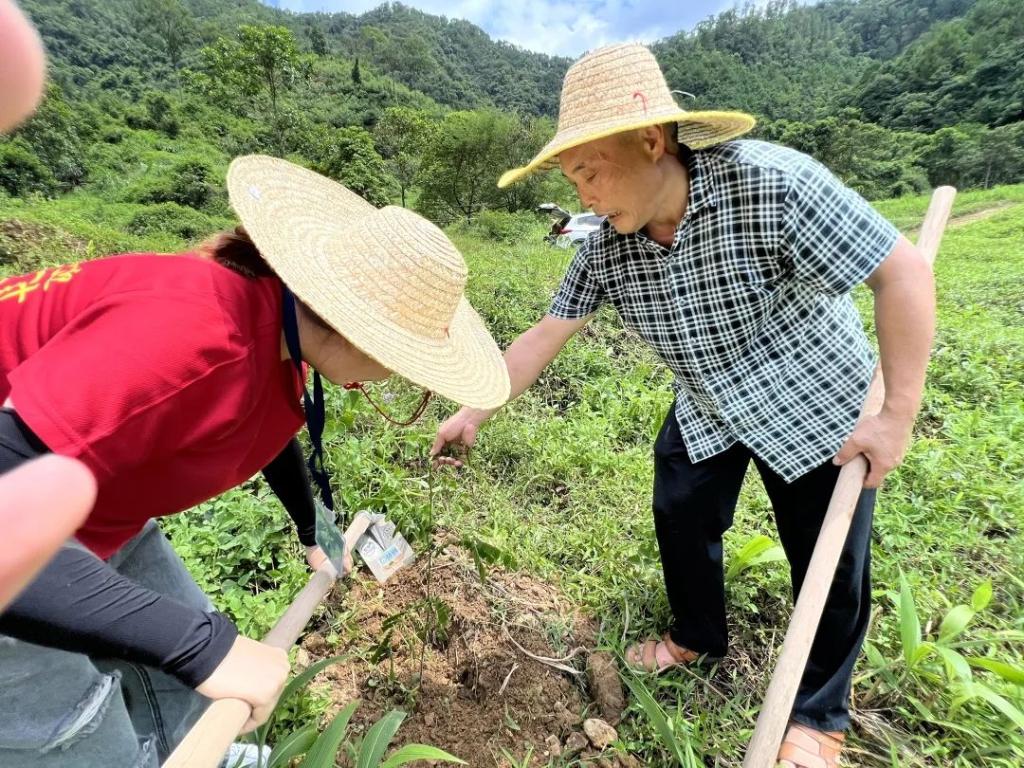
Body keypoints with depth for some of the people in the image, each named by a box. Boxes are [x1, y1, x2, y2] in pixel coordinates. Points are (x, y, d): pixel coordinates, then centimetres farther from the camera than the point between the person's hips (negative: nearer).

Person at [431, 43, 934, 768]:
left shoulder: (773, 182, -31)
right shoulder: (607, 250, -15)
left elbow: (904, 271, -24)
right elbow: (545, 335, -8)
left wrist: (898, 414, -23)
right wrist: (473, 414, -6)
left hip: (817, 407, -4)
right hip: (707, 410, 5)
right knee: (681, 520, 14)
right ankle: (699, 637, 44)